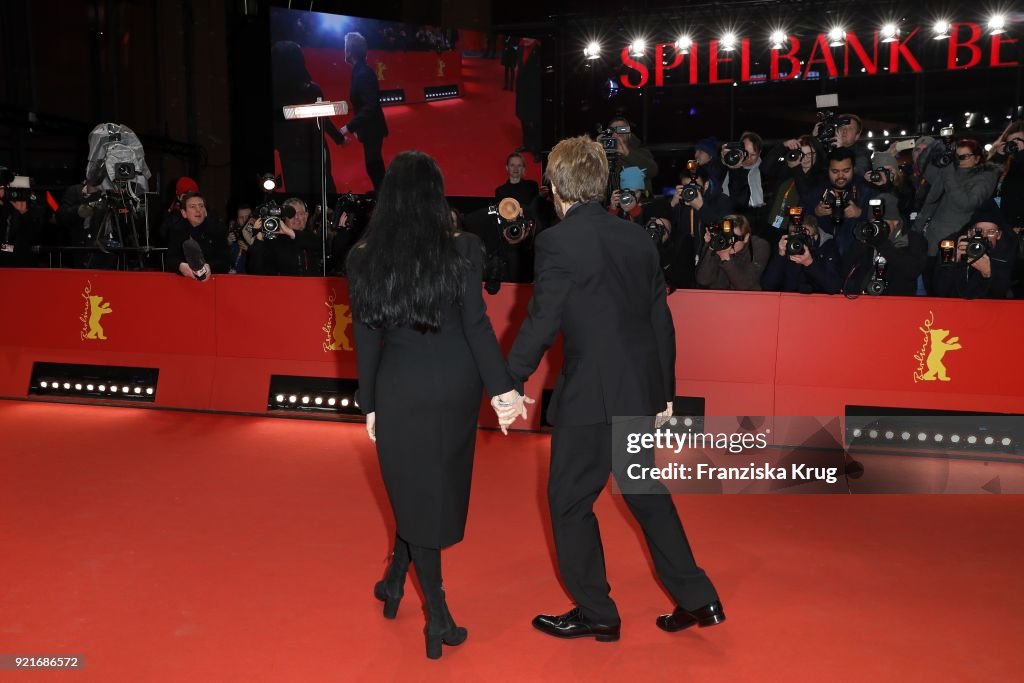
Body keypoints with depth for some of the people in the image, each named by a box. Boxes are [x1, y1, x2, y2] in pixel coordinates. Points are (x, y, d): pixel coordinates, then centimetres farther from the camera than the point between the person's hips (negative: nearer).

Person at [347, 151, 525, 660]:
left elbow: (367, 338, -2)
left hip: (401, 389, 0)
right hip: (455, 386, 0)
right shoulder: (461, 249, -9)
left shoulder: (364, 258, -5)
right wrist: (501, 386, -4)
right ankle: (396, 578, 34)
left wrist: (369, 405, 6)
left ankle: (438, 616, 19)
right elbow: (476, 323, -11)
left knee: (415, 493, 12)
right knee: (437, 489, 19)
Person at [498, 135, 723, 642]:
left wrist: (509, 385, -8)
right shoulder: (638, 238, 7)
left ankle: (595, 612, 22)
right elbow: (661, 321, 10)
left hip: (590, 395, -7)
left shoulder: (557, 242, -13)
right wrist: (664, 390, 18)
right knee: (648, 494, 20)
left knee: (569, 501, 10)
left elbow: (541, 323, -16)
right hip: (641, 392, 7)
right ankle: (697, 598, 27)